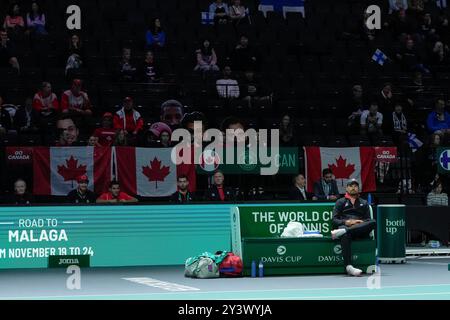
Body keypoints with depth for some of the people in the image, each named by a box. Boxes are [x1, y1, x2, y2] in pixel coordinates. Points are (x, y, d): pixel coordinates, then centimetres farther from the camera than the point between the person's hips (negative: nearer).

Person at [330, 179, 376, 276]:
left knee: (373, 222, -32)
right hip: (345, 226, -2)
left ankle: (342, 232, -44)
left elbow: (369, 220, 18)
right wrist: (346, 222, -9)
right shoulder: (340, 202, 25)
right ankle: (348, 266, -55)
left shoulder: (364, 203, 31)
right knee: (345, 236, -41)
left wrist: (362, 222, -6)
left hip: (360, 231, 2)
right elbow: (334, 220, 11)